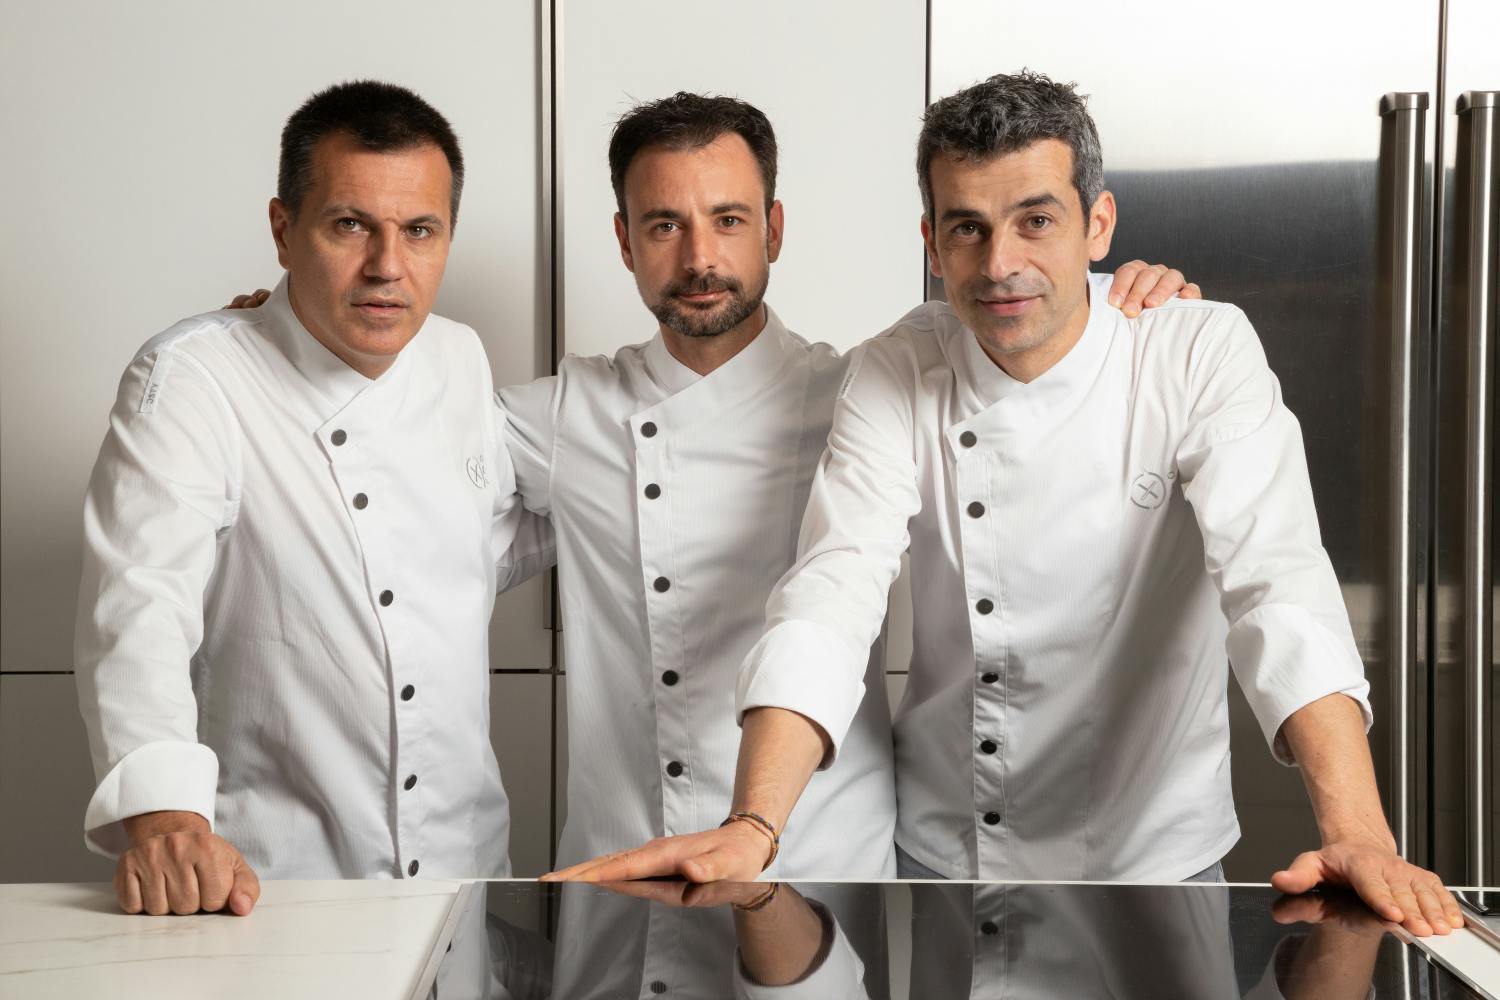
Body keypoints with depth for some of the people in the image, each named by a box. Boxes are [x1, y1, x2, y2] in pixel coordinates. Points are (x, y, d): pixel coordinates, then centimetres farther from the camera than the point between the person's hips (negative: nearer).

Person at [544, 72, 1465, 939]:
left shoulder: (1203, 356, -14)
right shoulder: (897, 378, -8)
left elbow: (1279, 578, -26)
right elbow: (833, 591, -20)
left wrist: (1359, 837, -39)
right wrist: (754, 830, -34)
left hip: (1149, 858, -1)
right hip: (939, 855, 2)